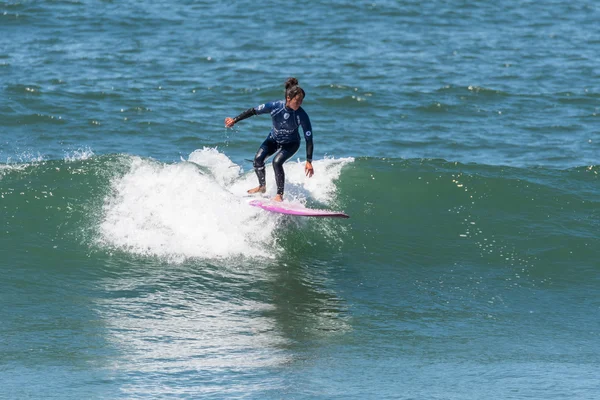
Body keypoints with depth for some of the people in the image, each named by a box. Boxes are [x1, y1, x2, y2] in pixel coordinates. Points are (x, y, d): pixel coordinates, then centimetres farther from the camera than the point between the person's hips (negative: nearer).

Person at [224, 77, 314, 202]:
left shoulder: (302, 116, -29)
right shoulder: (275, 106, -27)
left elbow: (309, 140, -24)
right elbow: (254, 111, -13)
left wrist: (309, 161, -27)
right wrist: (235, 120, -10)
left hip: (291, 143, -3)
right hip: (273, 139, 3)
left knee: (277, 162, -25)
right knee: (258, 158, -14)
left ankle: (280, 195, -13)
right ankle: (262, 186, 10)